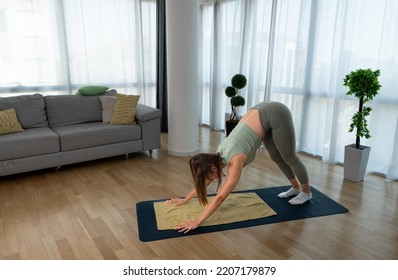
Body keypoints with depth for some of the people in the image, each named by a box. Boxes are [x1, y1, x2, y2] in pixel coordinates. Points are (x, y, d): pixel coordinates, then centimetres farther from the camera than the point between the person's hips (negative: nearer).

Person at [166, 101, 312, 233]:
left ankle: (306, 192, 33)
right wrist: (185, 199, 13)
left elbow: (220, 198, -26)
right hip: (262, 112, 7)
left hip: (276, 114, -7)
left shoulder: (235, 160, -26)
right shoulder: (219, 154, -4)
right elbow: (203, 181, 9)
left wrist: (197, 221, -24)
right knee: (276, 157, 20)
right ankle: (296, 188, 42)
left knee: (289, 158, 11)